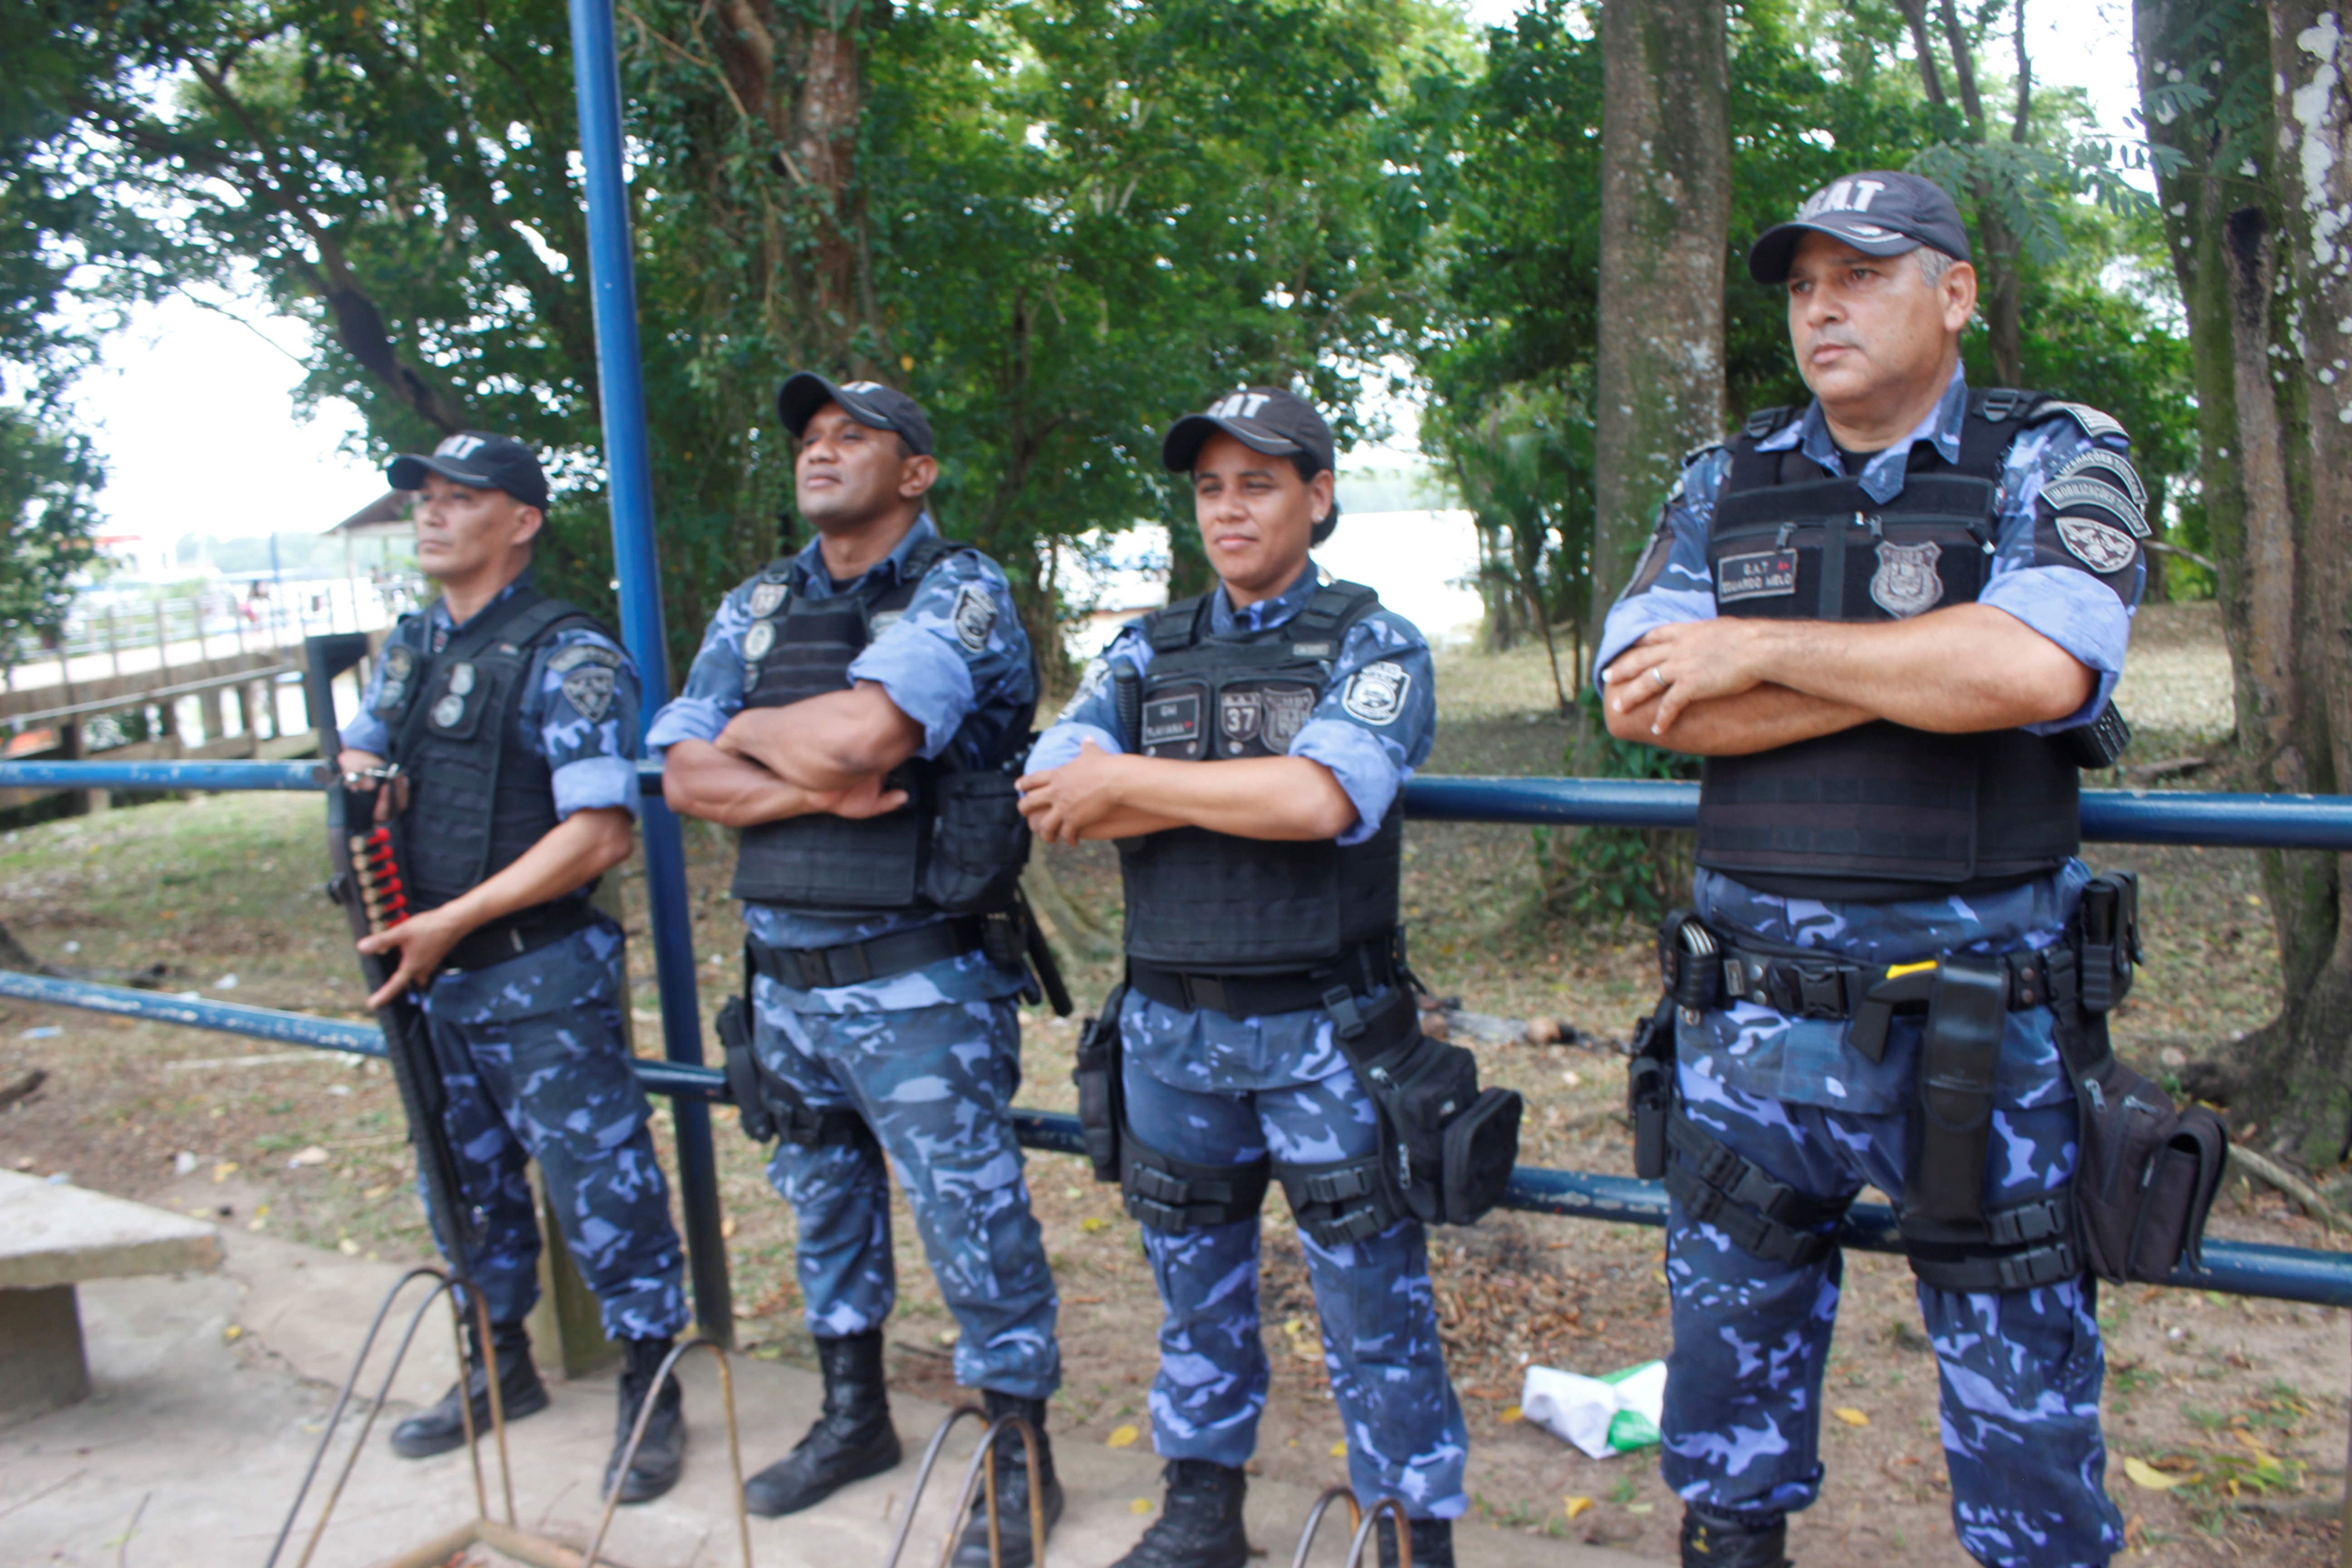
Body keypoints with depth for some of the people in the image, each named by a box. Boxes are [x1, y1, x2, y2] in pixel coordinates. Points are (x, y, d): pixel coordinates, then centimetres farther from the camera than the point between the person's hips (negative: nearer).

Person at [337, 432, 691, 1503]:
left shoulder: (568, 657, -14)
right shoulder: (408, 647, 11)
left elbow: (601, 834, -21)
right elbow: (357, 757, 25)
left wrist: (449, 922, -20)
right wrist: (362, 787, -1)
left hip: (540, 986, -8)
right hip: (430, 984, 8)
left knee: (601, 1191, -1)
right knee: (469, 1185, 20)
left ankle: (650, 1395, 17)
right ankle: (500, 1371, 39)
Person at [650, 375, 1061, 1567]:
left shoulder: (959, 592, -11)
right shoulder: (756, 609, 9)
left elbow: (862, 731, -28)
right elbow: (684, 776, 1)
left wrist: (753, 731, -7)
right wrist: (819, 789, -16)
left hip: (916, 984, -6)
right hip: (783, 975, 7)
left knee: (973, 1224, 3)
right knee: (824, 1207, 20)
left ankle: (1021, 1463, 22)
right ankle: (852, 1417, 41)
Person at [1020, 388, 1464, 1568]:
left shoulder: (1373, 645, -4)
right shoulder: (1145, 653, 8)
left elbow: (1319, 797, -22)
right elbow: (1050, 799, -8)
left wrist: (1129, 780, -14)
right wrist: (1249, 791, -15)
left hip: (1323, 1034, -4)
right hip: (1170, 1029, 4)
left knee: (1374, 1306, 5)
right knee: (1195, 1293, 18)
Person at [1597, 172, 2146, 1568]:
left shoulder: (2058, 463, -1)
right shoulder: (1724, 488, 7)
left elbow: (2035, 668, -22)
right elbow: (1642, 698, -8)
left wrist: (1762, 650, -13)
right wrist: (1920, 677, -13)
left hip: (1977, 1019, -2)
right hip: (1753, 1004, 3)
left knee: (2024, 1390, 11)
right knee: (1729, 1347, 16)